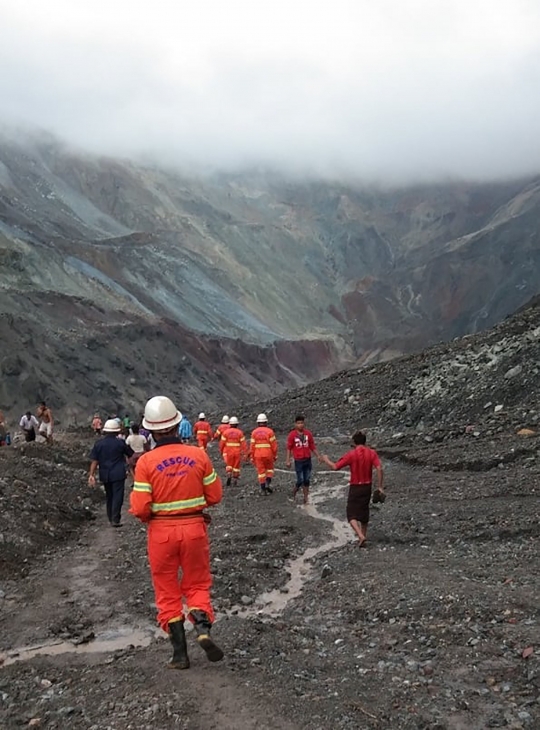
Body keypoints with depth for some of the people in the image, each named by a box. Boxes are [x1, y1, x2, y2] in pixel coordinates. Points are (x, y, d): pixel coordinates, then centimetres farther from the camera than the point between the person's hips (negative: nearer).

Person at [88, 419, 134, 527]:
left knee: (109, 496, 18)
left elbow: (94, 461, -5)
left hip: (105, 475, 4)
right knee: (117, 497, -1)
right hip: (118, 474, -4)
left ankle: (110, 518, 26)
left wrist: (91, 475, -4)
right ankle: (115, 519, -7)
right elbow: (131, 455, 4)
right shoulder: (120, 443, -7)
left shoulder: (98, 444, -1)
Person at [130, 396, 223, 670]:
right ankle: (203, 627, -8)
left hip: (161, 531, -1)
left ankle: (180, 652, 14)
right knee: (197, 584, 17)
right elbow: (214, 495, -1)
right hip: (194, 527, 1)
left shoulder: (146, 462, -13)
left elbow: (140, 508, -13)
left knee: (167, 591, 13)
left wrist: (147, 516, 9)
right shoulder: (198, 455, -7)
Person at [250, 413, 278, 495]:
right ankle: (268, 482, -2)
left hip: (258, 455, 1)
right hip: (268, 454, -1)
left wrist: (252, 457, 8)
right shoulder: (270, 431, -7)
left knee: (261, 471, 8)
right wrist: (275, 455, 4)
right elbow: (274, 445, -7)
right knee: (269, 469, 18)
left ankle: (263, 489, 7)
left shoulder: (254, 432, -1)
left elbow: (252, 446, 0)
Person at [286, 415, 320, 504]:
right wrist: (288, 461, -6)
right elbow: (289, 448, -2)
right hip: (298, 461, -3)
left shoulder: (308, 434, 2)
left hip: (308, 460, 3)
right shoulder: (292, 435, -6)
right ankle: (294, 493, 24)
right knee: (300, 480, -3)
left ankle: (306, 498, 15)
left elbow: (312, 447, 9)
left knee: (307, 480, 7)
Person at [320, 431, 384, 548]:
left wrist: (326, 460, 7)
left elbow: (335, 467, -11)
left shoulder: (351, 454, -13)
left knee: (351, 515, 2)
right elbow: (379, 469, -11)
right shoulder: (372, 453, -2)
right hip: (367, 487, 4)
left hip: (355, 487, -4)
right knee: (364, 512, 20)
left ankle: (361, 536, -17)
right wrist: (380, 486, -6)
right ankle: (363, 535, 27)